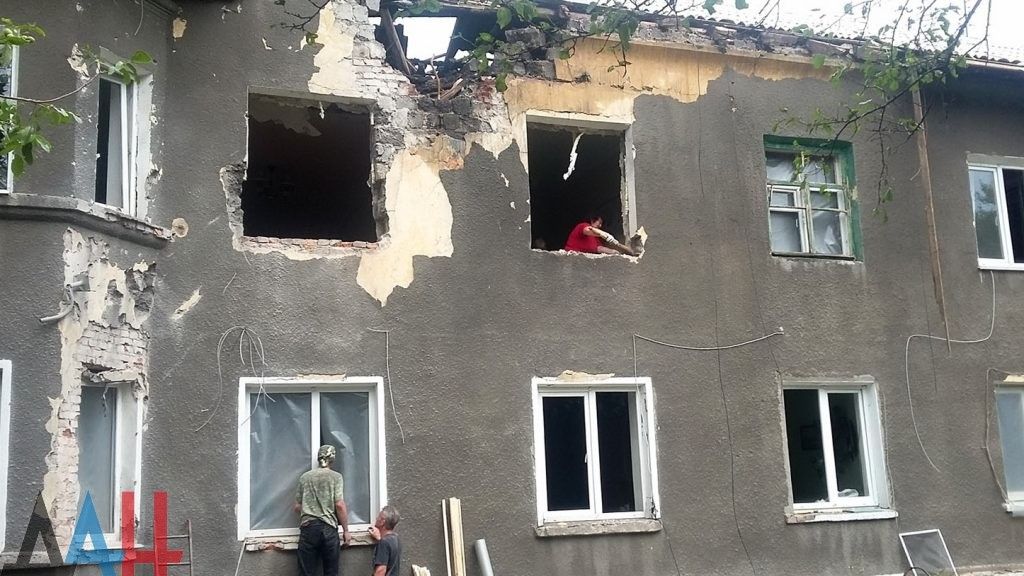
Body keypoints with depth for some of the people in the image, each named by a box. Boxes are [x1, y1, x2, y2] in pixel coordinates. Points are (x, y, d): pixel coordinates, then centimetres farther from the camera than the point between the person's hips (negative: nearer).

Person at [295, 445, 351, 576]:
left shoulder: (304, 477, 11)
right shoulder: (336, 477, 2)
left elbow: (297, 507, 14)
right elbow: (340, 505, -5)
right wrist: (346, 530, 2)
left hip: (307, 527, 2)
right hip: (329, 528, -2)